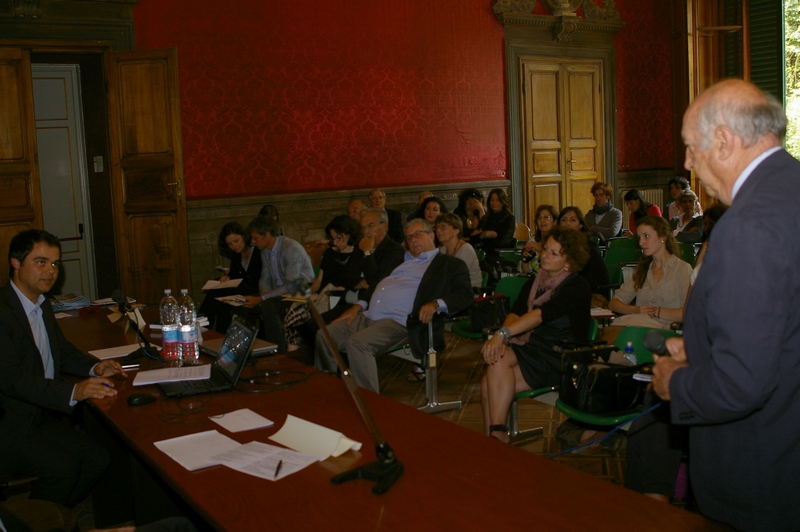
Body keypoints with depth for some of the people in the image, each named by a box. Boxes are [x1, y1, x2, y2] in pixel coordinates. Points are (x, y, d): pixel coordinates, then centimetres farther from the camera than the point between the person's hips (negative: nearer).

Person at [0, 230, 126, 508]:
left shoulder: (41, 305, 12)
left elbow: (62, 348, 23)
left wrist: (94, 367, 1)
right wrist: (73, 392, -34)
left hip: (43, 412, 8)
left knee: (97, 459, -8)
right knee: (62, 467, -25)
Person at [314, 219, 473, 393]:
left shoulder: (449, 264, 8)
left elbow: (464, 294, -4)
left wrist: (435, 304, -22)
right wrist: (358, 306, 12)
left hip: (398, 322, -7)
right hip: (367, 316, 7)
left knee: (356, 343, -31)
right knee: (324, 336, -6)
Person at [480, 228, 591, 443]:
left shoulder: (577, 288, -8)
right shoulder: (534, 283, 15)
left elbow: (541, 315, -22)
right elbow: (515, 313, 2)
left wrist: (503, 334, -33)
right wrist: (499, 338, -20)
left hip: (561, 360, -6)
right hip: (532, 349, 6)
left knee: (499, 360, -27)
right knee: (488, 384, -20)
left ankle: (498, 434, -20)